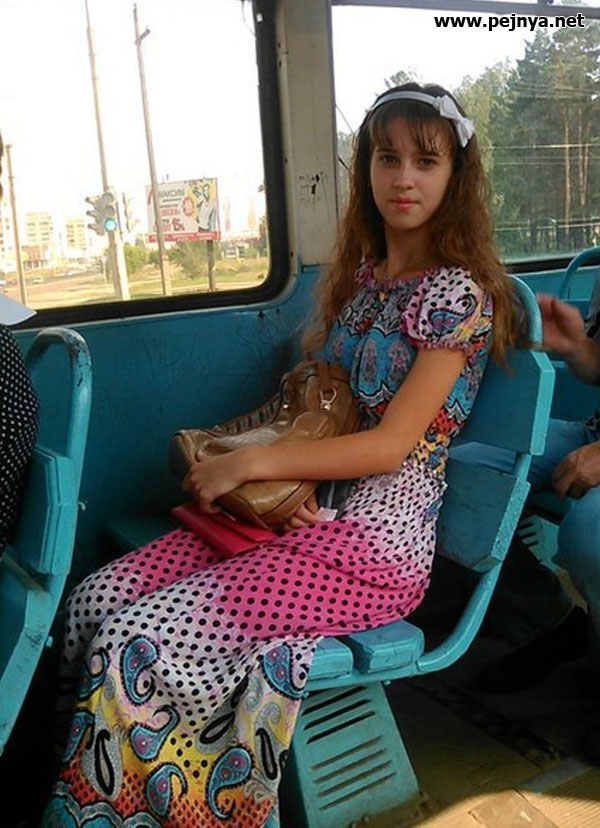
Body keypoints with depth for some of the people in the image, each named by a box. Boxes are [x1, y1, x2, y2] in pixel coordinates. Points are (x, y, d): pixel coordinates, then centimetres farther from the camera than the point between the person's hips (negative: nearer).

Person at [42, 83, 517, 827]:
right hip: (296, 511, 8)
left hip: (373, 539, -7)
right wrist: (220, 446, 5)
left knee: (136, 646, -21)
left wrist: (248, 463, -16)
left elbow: (391, 444, -15)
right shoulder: (355, 275, 15)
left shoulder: (456, 291, -8)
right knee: (94, 600, -9)